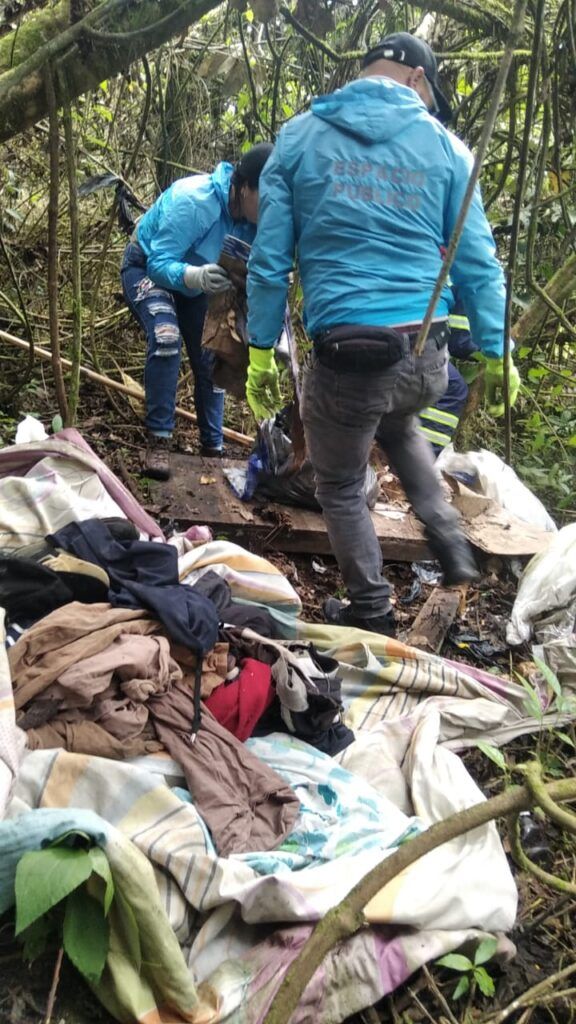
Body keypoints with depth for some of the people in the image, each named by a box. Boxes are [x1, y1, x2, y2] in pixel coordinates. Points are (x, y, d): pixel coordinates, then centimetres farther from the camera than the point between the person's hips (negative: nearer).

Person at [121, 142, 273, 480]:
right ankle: (159, 441, -21)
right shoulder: (193, 200, -37)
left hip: (193, 281, 6)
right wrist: (195, 275, -57)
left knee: (211, 359, 1)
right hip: (148, 269, -6)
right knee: (166, 338, -31)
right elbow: (159, 263, -36)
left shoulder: (258, 218, -20)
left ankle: (214, 448, 16)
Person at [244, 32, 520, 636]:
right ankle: (450, 543, 26)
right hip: (428, 355, 3)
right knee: (396, 425, 36)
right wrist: (494, 352, 10)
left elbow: (269, 257, 2)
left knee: (340, 488, 19)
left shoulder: (299, 137, 5)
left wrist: (261, 351, 6)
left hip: (346, 353, -3)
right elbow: (476, 260, 4)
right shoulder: (444, 144, 6)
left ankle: (373, 616, 27)